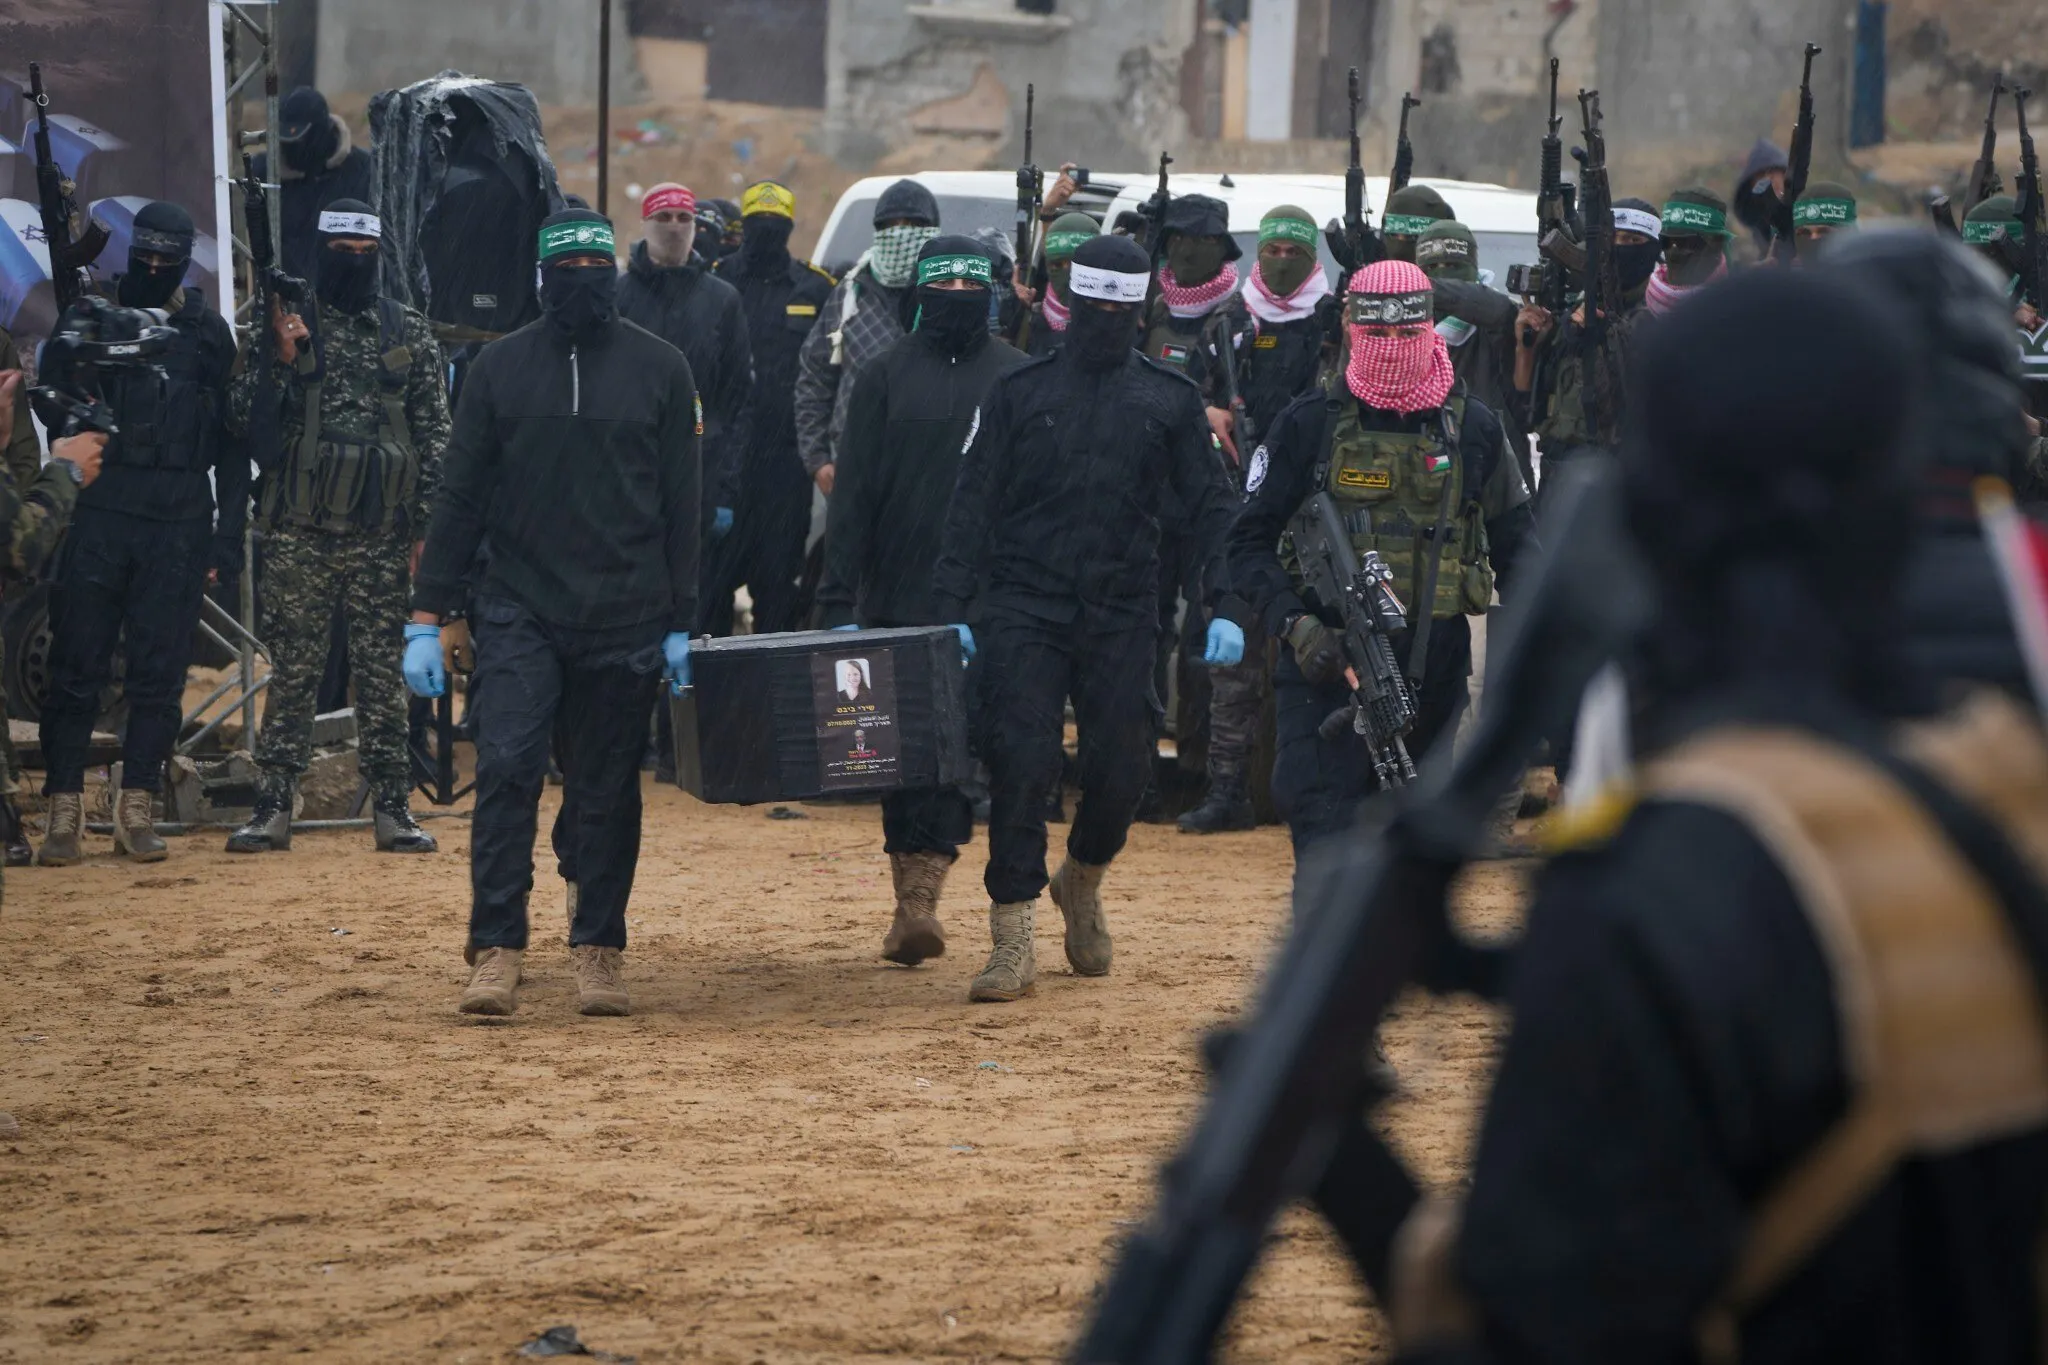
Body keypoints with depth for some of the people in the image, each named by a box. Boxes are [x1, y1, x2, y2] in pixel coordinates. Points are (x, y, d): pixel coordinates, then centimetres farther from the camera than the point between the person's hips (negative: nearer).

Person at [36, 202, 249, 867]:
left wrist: (229, 532, 5)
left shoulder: (209, 333, 10)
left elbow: (232, 440, 11)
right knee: (78, 665, -3)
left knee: (160, 673, 2)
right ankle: (64, 809, 0)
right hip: (99, 514, -1)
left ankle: (136, 810, 8)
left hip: (179, 520, 1)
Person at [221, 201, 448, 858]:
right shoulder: (285, 324, 3)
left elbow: (434, 434, 8)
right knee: (293, 670, 1)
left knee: (383, 671, 4)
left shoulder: (411, 333, 8)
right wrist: (280, 361, -18)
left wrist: (429, 525, 2)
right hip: (300, 532, -1)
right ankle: (273, 809, 3)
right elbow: (246, 415, -1)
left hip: (383, 533, 1)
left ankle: (392, 808, 8)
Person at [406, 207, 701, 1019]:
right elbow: (460, 497, 7)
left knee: (608, 791, 5)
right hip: (520, 610, 0)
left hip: (625, 620, 0)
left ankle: (599, 951, 15)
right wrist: (427, 616, 1)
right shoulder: (501, 367, 5)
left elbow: (680, 504, 7)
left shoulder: (658, 368, 5)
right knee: (506, 769, -13)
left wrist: (681, 625, 3)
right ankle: (496, 953, -12)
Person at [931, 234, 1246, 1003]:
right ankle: (1013, 940, -9)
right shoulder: (1021, 392, 7)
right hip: (1026, 609, -1)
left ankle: (1082, 881, 32)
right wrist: (950, 608, -6)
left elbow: (1210, 508, 6)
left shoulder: (1170, 400, 9)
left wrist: (1226, 607, -7)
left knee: (1121, 768, 0)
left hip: (1122, 616, 1)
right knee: (1020, 763, -12)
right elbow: (974, 505, 4)